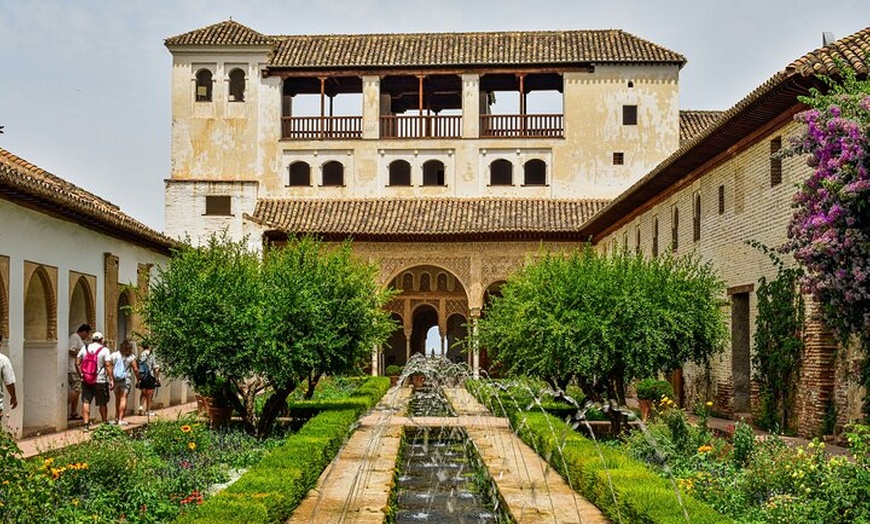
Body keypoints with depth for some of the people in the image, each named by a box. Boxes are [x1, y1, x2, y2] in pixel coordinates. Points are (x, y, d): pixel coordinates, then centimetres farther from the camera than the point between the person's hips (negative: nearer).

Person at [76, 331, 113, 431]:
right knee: (102, 403, 10)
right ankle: (105, 423, 21)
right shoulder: (105, 350, -5)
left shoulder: (85, 348, 5)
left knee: (86, 402, 6)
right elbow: (108, 365, -11)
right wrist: (111, 379, -10)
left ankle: (86, 424, 1)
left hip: (86, 381, 3)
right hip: (100, 381, -2)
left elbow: (77, 363, 3)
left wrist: (81, 374, 11)